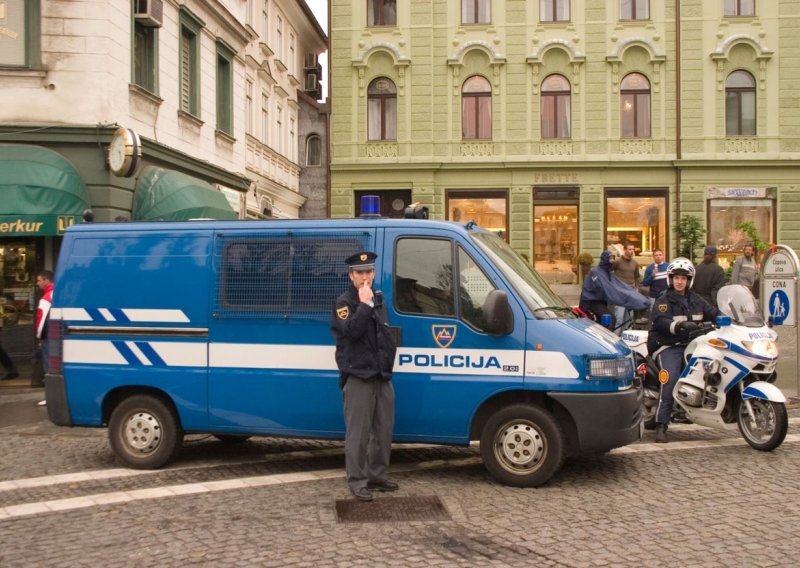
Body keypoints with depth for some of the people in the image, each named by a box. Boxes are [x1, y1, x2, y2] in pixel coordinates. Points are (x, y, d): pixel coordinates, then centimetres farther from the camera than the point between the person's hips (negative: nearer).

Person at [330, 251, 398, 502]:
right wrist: (364, 304, -22)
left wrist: (389, 361, 14)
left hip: (382, 376, 7)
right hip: (358, 378, -7)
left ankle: (377, 475, 24)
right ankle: (357, 481, 1)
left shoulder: (378, 300, 16)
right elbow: (352, 331, -23)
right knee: (358, 433, -5)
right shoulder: (344, 303, -6)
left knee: (383, 430, 12)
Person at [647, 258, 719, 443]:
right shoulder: (663, 301, 1)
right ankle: (661, 425, -25)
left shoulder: (696, 300, 21)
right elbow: (659, 322, -16)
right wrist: (680, 326, -33)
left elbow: (713, 313, 20)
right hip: (668, 347, -6)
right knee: (671, 379, -26)